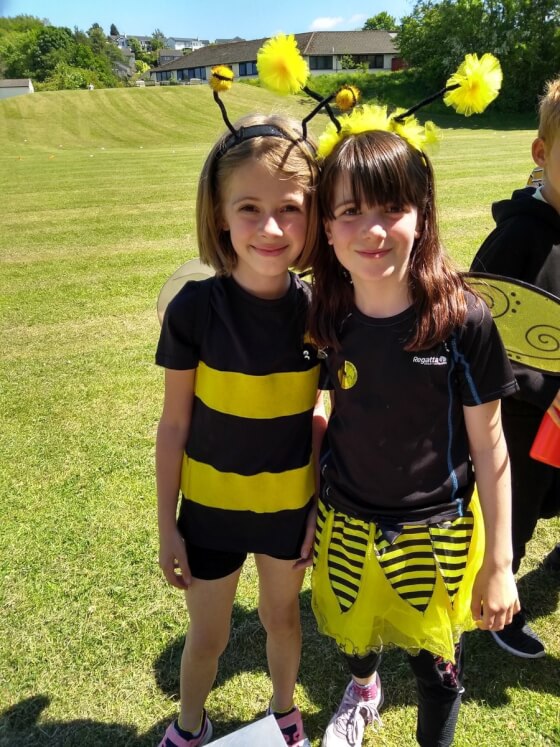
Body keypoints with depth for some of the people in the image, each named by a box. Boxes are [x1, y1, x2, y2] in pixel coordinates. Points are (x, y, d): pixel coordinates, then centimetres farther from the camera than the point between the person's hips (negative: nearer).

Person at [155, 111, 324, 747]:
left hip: (291, 503, 2)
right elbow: (174, 425, -10)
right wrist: (166, 525, -4)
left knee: (281, 615, 24)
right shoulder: (195, 308, -19)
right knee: (207, 635, 19)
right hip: (210, 504, -1)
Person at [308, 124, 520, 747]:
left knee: (434, 657, 17)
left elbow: (488, 446, -12)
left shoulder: (462, 321, -20)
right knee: (352, 631, 26)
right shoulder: (326, 321, -12)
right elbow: (327, 423, 1)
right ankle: (363, 691, 63)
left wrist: (498, 565, -6)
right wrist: (309, 514, 8)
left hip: (435, 531, -2)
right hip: (347, 524, 3)